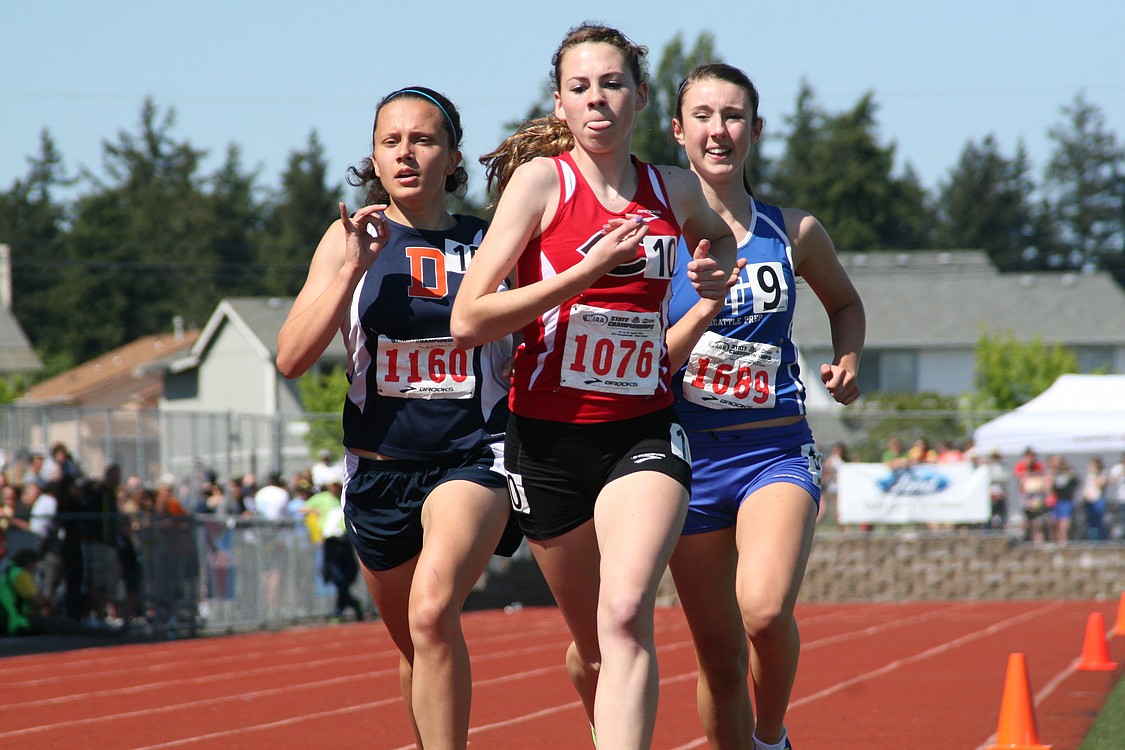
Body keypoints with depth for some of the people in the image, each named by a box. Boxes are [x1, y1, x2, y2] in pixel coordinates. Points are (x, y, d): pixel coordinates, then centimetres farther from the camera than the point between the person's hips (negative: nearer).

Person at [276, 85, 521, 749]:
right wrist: (352, 269, -14)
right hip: (380, 465, 3)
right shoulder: (350, 241, 4)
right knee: (417, 646, 18)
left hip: (473, 456, -3)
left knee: (433, 613, -29)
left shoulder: (490, 244, 1)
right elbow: (292, 358, -6)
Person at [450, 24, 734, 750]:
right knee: (594, 645, 13)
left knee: (626, 616, -24)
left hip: (644, 431, 1)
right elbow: (468, 320, -14)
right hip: (550, 436, 0)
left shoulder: (676, 189, 5)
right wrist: (587, 270, -20)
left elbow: (717, 236, 31)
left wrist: (717, 270, 7)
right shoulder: (541, 179, -6)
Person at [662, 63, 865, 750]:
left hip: (777, 452, 0)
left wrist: (849, 362, 7)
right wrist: (701, 313, -19)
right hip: (689, 458, 0)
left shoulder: (793, 233, 5)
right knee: (721, 660, 4)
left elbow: (846, 303, 26)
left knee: (765, 610, -26)